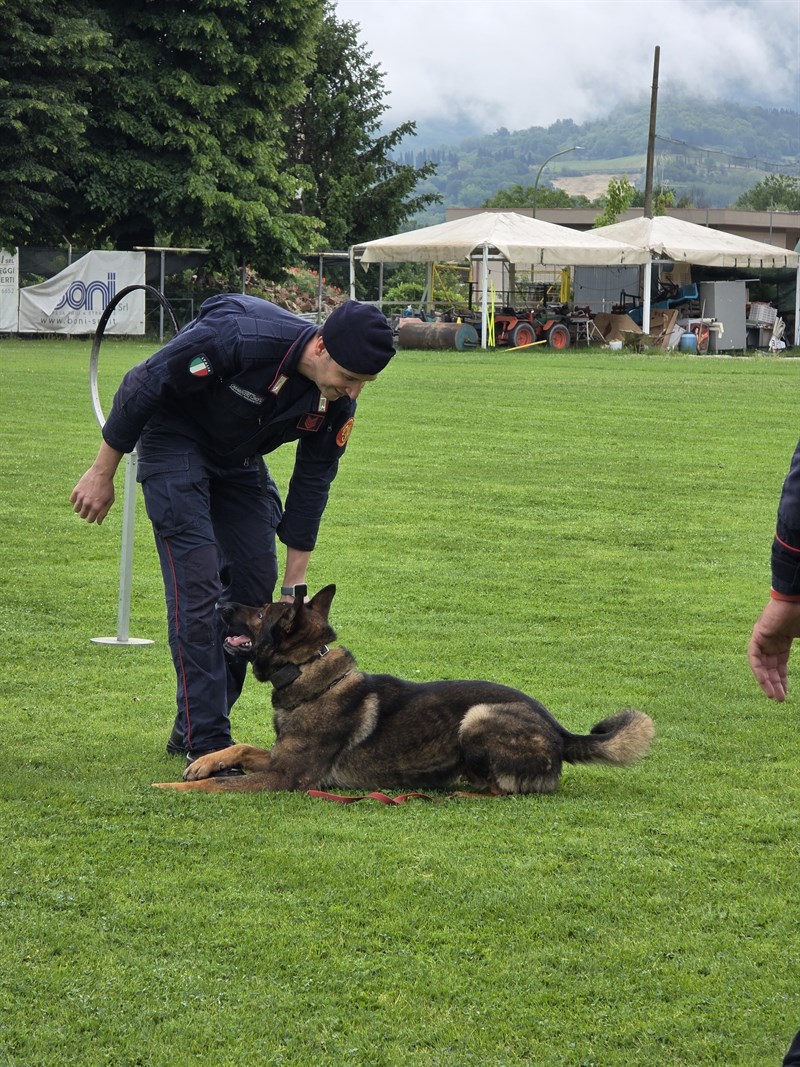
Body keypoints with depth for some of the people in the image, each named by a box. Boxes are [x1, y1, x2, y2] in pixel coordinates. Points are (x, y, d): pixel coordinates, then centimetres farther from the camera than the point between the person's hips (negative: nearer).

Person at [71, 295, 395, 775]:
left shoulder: (338, 399, -16)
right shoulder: (240, 337, -37)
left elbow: (312, 483, -4)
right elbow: (143, 386, -25)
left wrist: (294, 586, -1)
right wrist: (103, 474, -17)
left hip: (240, 457, 7)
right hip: (175, 440, -7)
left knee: (256, 582, 2)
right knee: (198, 583, -16)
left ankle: (192, 728, 15)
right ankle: (205, 744, -13)